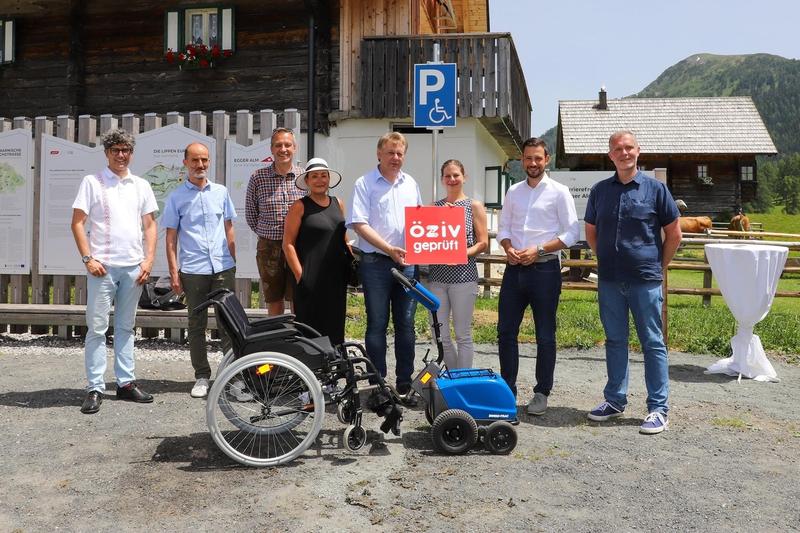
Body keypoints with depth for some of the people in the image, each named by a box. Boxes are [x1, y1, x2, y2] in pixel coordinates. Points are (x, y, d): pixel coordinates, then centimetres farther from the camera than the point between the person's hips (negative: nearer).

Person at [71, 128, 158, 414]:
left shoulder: (141, 185, 11)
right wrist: (88, 258, -10)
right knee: (97, 328, -1)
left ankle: (126, 383, 19)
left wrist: (148, 260, 1)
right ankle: (95, 388, 5)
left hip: (134, 267, 4)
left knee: (126, 327, 12)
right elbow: (77, 223, -1)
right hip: (102, 266, -3)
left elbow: (150, 225, 12)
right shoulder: (92, 182, 1)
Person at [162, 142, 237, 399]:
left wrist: (233, 261, 11)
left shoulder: (221, 192, 9)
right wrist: (174, 272, -3)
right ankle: (202, 376, 17)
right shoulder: (176, 197, 3)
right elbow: (171, 237, 2)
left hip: (223, 267, 1)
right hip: (192, 270, -1)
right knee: (196, 325, 7)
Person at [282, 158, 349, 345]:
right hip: (310, 279, -5)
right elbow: (288, 244, -6)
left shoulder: (338, 204, 13)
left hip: (337, 277, 5)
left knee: (335, 326, 10)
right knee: (311, 328, -3)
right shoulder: (300, 207, -2)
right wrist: (299, 274, -11)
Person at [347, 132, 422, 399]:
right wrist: (389, 249, -17)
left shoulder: (411, 184, 14)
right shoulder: (365, 184, -2)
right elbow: (359, 224, -10)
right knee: (377, 324, 2)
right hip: (376, 263, -4)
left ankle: (405, 382, 18)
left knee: (406, 324, 8)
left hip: (408, 262, 4)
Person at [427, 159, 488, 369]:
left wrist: (463, 253, -17)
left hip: (463, 274, -3)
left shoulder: (474, 206, 4)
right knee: (439, 335, 6)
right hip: (437, 275, 4)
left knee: (463, 334, 2)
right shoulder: (434, 207, 13)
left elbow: (483, 243, -1)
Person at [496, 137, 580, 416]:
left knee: (545, 335, 4)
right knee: (505, 331, 7)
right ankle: (507, 389, 20)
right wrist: (508, 248, -7)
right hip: (515, 268, 5)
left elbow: (572, 233, -6)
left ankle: (542, 393, 16)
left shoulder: (559, 192, -2)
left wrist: (538, 249, -15)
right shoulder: (513, 191, 12)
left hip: (545, 269, -4)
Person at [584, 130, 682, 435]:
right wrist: (606, 260, 12)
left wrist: (659, 266, 5)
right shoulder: (600, 190, 7)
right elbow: (591, 232, 18)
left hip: (645, 280, -3)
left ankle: (658, 409, 9)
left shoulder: (655, 189, -1)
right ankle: (615, 400, 24)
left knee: (652, 343, 2)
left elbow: (674, 233, 4)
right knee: (615, 341, 12)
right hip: (609, 280, 3)